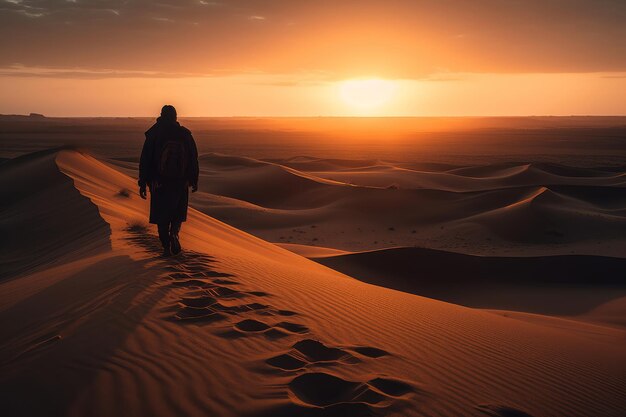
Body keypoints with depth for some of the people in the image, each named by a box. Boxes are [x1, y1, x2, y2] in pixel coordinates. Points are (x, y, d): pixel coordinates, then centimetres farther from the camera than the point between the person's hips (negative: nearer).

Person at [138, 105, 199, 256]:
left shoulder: (153, 135, -6)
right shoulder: (185, 134, -3)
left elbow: (145, 160, -7)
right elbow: (193, 159, 0)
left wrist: (143, 184, -2)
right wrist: (194, 181, 11)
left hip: (159, 183, -1)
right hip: (181, 182, 1)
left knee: (162, 215, 11)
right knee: (177, 211, 18)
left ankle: (166, 247, 9)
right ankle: (174, 232, -10)